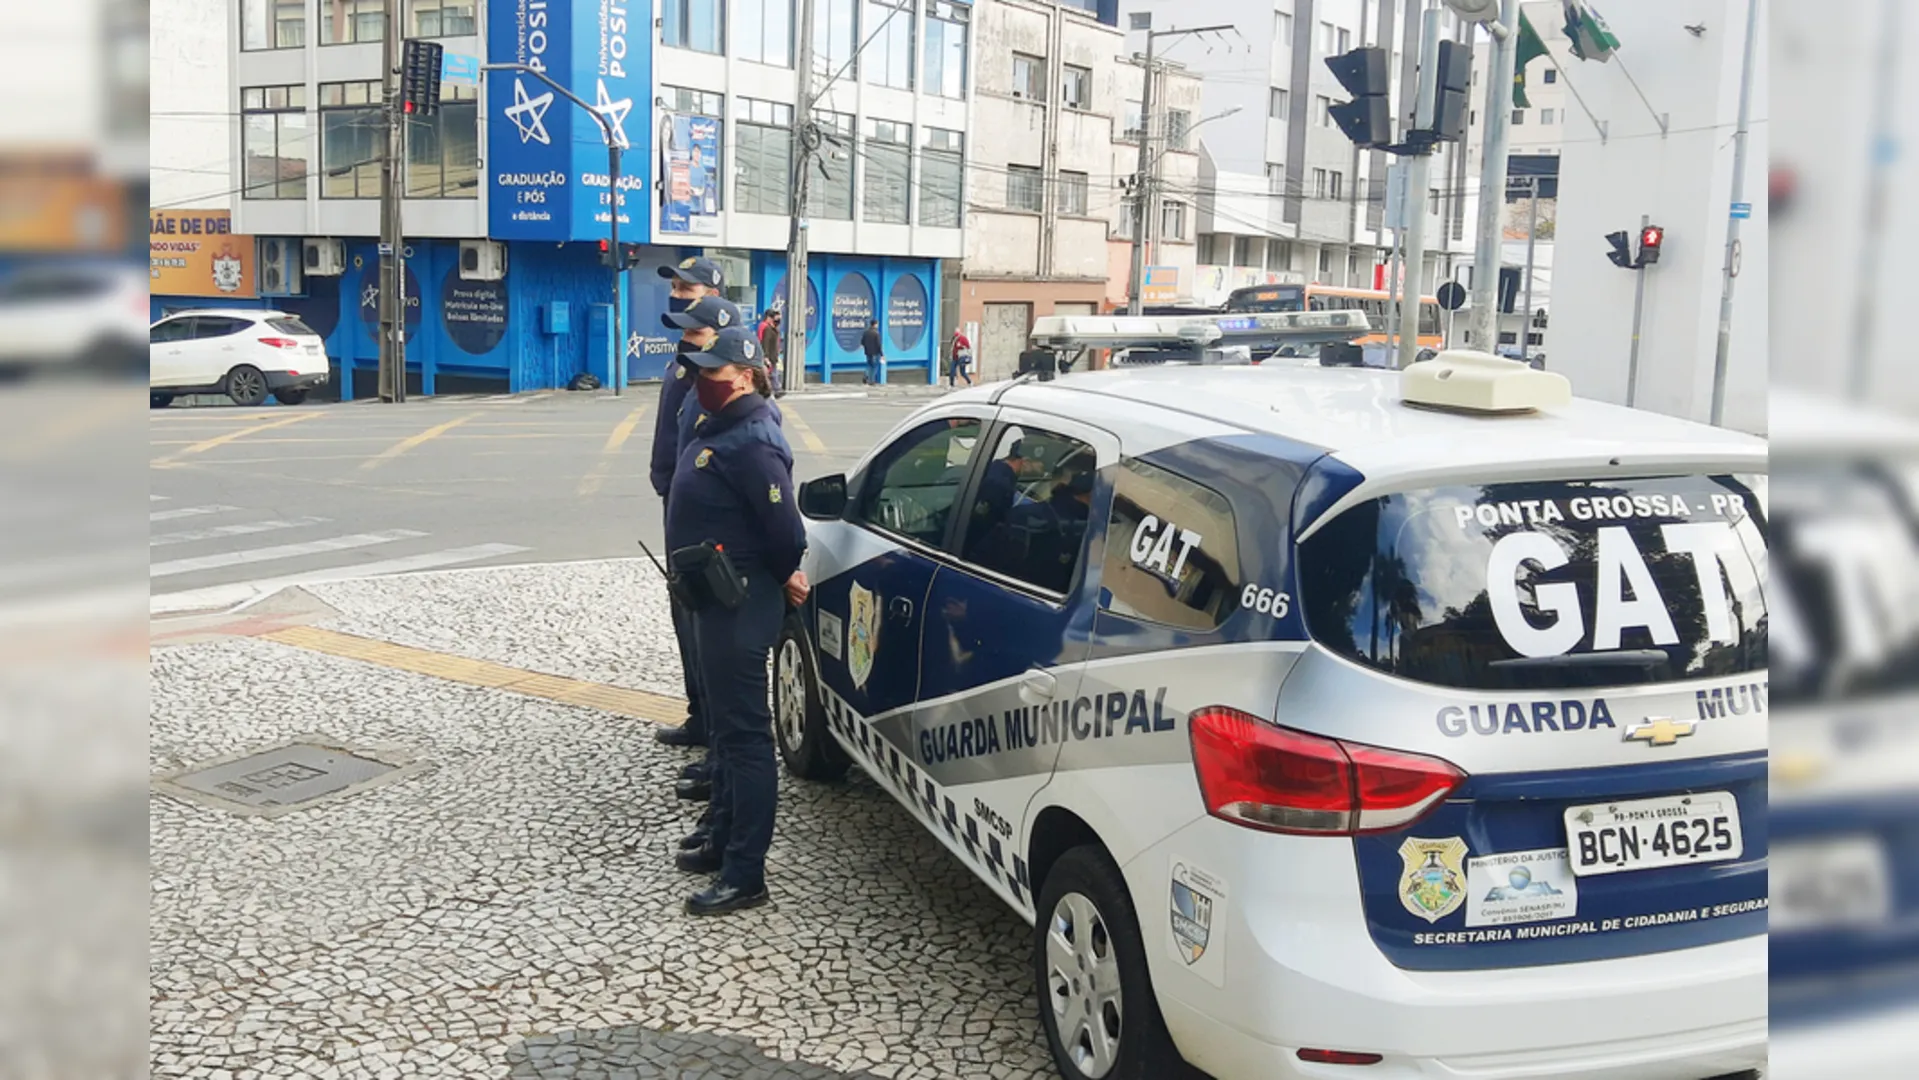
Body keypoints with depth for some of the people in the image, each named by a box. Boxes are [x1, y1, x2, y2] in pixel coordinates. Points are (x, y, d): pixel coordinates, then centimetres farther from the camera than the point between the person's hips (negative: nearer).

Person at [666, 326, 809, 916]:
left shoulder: (752, 442, -22)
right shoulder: (719, 429, 9)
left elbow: (786, 526, -24)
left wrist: (782, 578, -6)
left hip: (740, 606, -11)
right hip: (718, 600, 11)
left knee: (744, 734, -6)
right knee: (725, 725, 20)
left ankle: (745, 874, 0)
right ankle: (724, 841, 35)